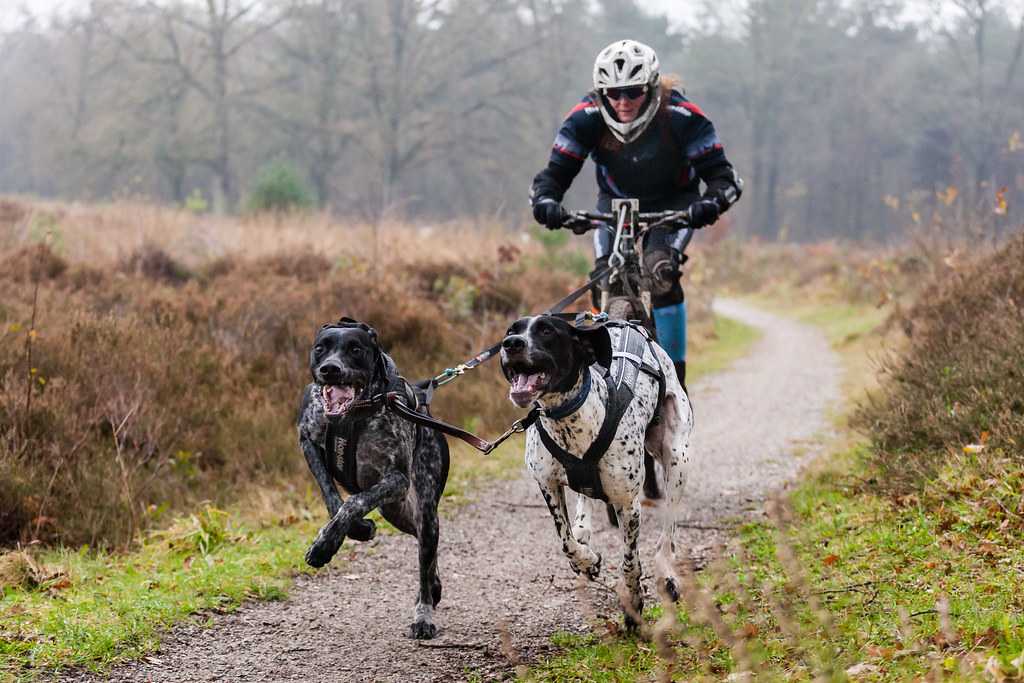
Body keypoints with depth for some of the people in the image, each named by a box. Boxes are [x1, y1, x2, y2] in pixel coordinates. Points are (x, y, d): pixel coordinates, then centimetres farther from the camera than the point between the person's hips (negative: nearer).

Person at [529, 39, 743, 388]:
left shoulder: (681, 117, -29)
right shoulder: (586, 118, -24)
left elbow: (723, 174, -27)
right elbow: (555, 173, -22)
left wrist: (711, 203, -50)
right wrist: (546, 201, -46)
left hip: (673, 203, -2)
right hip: (616, 203, 3)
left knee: (661, 273, -28)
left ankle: (674, 377, -19)